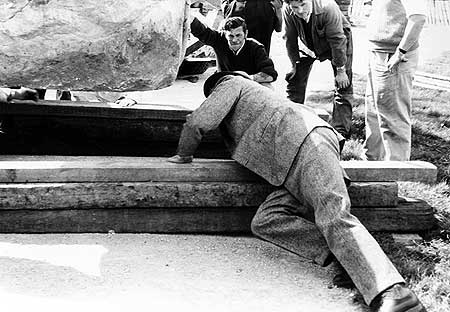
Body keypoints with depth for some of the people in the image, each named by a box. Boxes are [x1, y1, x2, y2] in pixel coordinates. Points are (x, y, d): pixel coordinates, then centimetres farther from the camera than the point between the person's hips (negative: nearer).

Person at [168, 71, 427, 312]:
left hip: (307, 140, -9)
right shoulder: (254, 94, 43)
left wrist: (184, 154, 21)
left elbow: (198, 123, 5)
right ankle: (335, 248, -22)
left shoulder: (230, 83, 17)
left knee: (334, 216, -26)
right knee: (265, 221, -4)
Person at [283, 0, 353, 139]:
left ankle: (341, 132, -5)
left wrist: (341, 70, -24)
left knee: (343, 87, -9)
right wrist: (295, 64, -5)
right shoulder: (287, 11, -26)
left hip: (338, 44, -4)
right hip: (309, 45, 4)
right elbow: (290, 39, -10)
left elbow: (337, 41, -30)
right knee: (295, 80, 4)